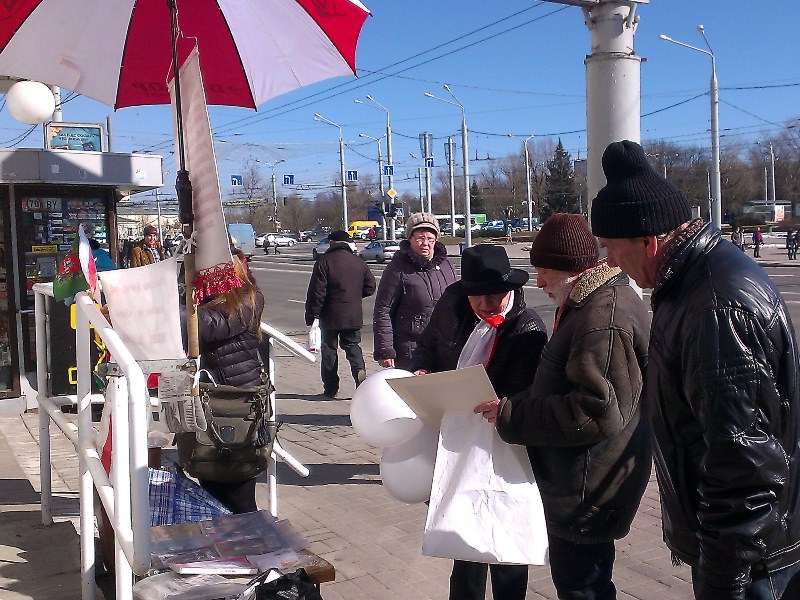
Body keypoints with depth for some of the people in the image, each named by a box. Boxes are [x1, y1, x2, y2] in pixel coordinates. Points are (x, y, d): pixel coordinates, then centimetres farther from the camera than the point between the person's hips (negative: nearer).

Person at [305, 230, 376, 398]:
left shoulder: (324, 261, -10)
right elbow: (370, 287, 9)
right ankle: (360, 372, -11)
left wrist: (311, 315, -8)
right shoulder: (359, 262, 4)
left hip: (330, 316, -3)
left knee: (329, 349, 8)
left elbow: (317, 292, -14)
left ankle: (330, 388, 12)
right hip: (354, 316, 3)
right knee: (353, 346, 14)